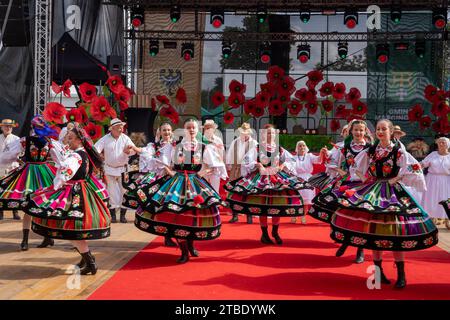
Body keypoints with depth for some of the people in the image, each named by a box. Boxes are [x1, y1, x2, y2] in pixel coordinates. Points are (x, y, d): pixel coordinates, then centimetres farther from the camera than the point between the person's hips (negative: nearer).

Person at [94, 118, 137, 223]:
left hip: (123, 169, 1)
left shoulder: (125, 138, -2)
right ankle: (113, 214, 16)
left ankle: (123, 215, 12)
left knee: (123, 191, 3)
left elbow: (134, 150, -9)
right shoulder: (105, 139, -4)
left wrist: (127, 151, -29)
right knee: (112, 192, 6)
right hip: (110, 169, 0)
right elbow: (95, 150, -9)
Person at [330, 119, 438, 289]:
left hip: (391, 192, -4)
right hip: (372, 191, 4)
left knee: (395, 232, -7)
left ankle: (401, 275, 2)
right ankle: (378, 271, 17)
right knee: (374, 230, 5)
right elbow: (355, 167, 19)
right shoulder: (370, 150, 6)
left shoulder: (399, 151, -6)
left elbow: (415, 169, -11)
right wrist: (366, 179, 8)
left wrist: (396, 179, -10)